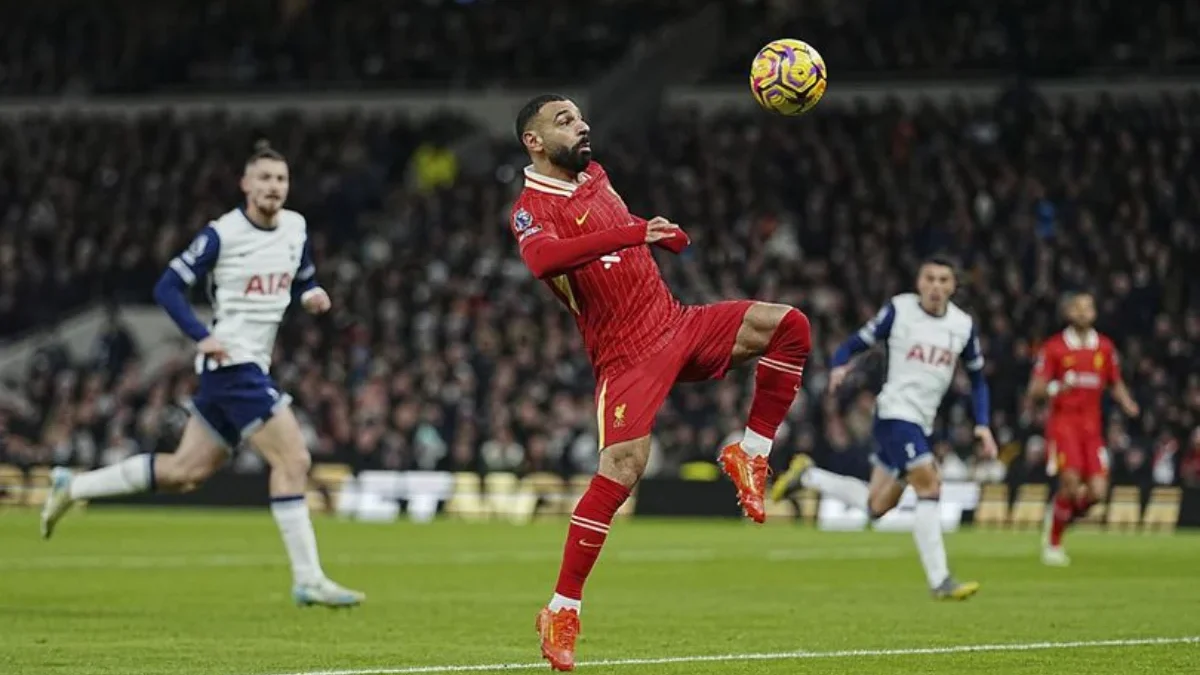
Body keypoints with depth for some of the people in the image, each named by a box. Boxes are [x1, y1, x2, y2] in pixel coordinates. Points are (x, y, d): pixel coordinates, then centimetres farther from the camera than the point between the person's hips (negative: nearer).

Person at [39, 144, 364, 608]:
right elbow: (167, 287, -9)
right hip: (233, 362, -8)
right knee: (293, 460, -14)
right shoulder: (222, 234, -11)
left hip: (251, 366, 8)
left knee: (184, 472, 12)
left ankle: (72, 487, 25)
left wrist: (311, 295, -1)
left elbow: (303, 280, 23)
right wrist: (202, 337, -22)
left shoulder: (295, 228, 8)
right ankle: (308, 580, -9)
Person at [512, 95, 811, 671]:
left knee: (789, 325, -9)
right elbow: (544, 258, -35)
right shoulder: (531, 210, -11)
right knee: (621, 470, -23)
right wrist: (635, 233, -40)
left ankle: (750, 455, 3)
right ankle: (562, 612, -13)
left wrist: (665, 234, 15)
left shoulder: (595, 176, 16)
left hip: (679, 324, 7)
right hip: (627, 354, -7)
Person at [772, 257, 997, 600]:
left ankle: (806, 475, 30)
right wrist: (838, 367, -22)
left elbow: (977, 379, 17)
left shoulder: (963, 325, 8)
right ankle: (939, 581, -17)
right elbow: (855, 344, -1)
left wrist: (982, 425, 6)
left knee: (876, 506, 11)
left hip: (921, 423, 6)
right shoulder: (898, 310, -4)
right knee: (929, 485, -20)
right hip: (895, 413, -6)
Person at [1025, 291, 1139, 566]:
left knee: (1097, 490, -9)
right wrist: (1056, 387, -25)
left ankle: (1060, 518, 21)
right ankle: (1053, 543, -3)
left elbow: (1116, 385, 20)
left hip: (1092, 427, 4)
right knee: (1071, 481, -21)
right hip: (1063, 422, -4)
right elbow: (1034, 393, -4)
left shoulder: (1105, 347, 9)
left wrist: (1127, 403, -1)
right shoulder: (1053, 348, -2)